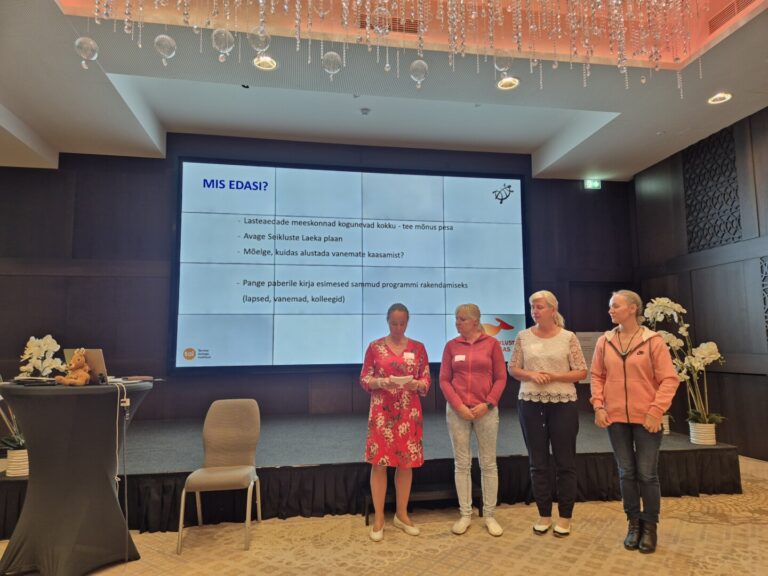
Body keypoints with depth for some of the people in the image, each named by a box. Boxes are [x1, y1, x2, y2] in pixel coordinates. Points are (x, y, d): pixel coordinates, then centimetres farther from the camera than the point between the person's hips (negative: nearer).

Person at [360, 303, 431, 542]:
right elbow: (364, 380, 1)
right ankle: (378, 518, 15)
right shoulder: (375, 347, 0)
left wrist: (416, 384, -16)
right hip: (382, 412, -2)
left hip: (409, 413, 2)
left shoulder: (418, 348, 5)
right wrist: (380, 382, -18)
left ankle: (402, 514, 25)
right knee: (379, 462, 0)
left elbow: (427, 380, 6)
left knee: (406, 462, 8)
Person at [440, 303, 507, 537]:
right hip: (457, 411, 1)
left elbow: (501, 378, 0)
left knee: (488, 464, 7)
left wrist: (487, 404, -10)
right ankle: (465, 515, 19)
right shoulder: (451, 346, 3)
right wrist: (458, 406, -9)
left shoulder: (491, 343, 0)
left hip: (486, 410, -1)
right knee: (461, 463, 7)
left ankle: (489, 515, 19)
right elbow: (444, 380, 2)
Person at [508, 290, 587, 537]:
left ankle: (565, 517, 21)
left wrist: (554, 376, -16)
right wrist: (530, 375, -12)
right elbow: (513, 369, 7)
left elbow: (581, 372, -2)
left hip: (563, 404, -2)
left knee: (565, 462, 6)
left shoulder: (568, 338, -3)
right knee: (537, 462, 10)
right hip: (530, 404, 2)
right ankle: (544, 515, 24)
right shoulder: (523, 337, 3)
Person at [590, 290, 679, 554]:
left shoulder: (653, 341, -7)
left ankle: (649, 526, 24)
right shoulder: (604, 341, 3)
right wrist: (598, 406, -3)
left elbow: (669, 379, -8)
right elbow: (597, 376, 7)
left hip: (646, 418, -3)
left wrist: (655, 412, -14)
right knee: (626, 473, 11)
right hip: (615, 418, 3)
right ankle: (633, 523, 27)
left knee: (647, 474, 6)